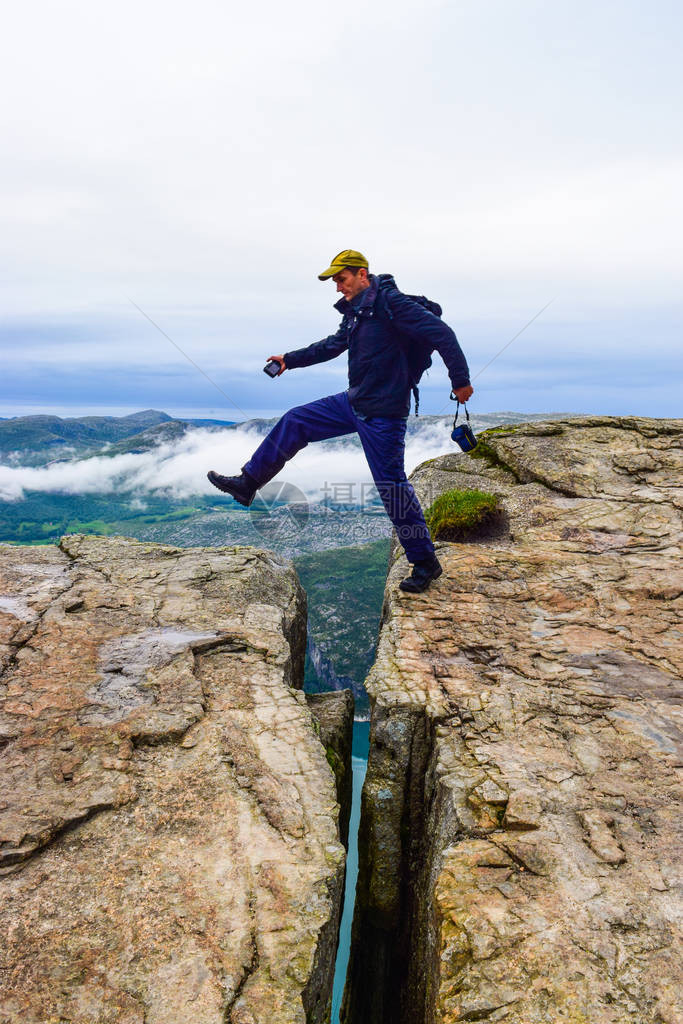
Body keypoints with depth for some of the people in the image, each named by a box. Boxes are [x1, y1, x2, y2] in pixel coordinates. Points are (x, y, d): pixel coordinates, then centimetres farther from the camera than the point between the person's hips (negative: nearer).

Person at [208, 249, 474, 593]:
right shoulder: (355, 312, 12)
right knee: (295, 421, 11)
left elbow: (440, 332, -19)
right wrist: (290, 360, 33)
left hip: (383, 413, -9)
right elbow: (333, 345, 29)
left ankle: (425, 563, 11)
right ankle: (247, 483, 24)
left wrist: (460, 380, -20)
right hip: (353, 401, 9)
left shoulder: (390, 301, -15)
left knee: (392, 486, -4)